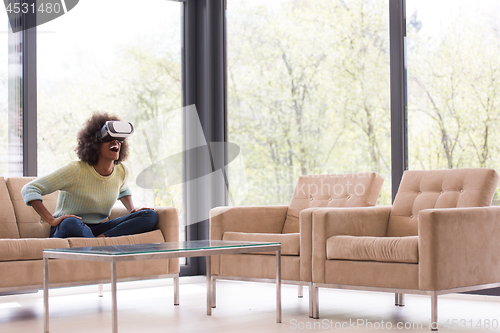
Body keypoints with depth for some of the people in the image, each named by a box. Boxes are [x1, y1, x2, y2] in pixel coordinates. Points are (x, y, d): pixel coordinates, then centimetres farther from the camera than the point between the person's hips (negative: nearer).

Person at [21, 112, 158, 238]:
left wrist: (132, 210, 10)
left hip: (98, 229, 6)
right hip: (64, 231, -6)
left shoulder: (121, 171, 3)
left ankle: (102, 238, -27)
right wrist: (52, 220, -27)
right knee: (71, 223, -43)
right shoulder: (76, 171, -15)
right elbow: (29, 190, -17)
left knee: (151, 216, -12)